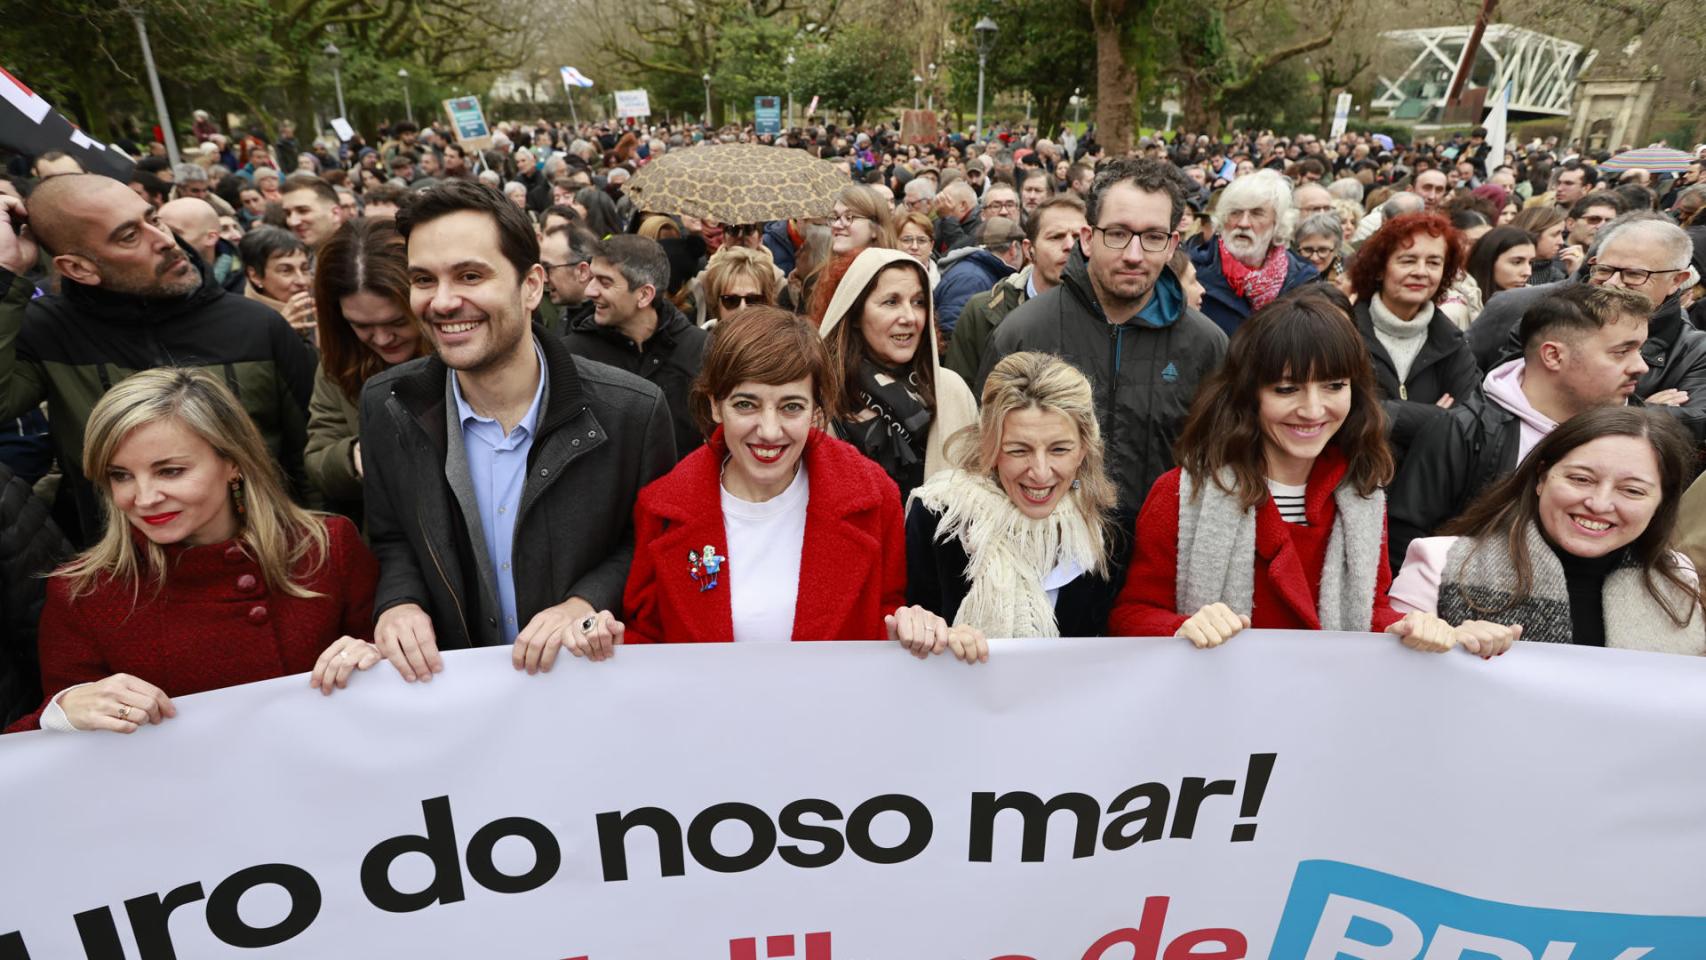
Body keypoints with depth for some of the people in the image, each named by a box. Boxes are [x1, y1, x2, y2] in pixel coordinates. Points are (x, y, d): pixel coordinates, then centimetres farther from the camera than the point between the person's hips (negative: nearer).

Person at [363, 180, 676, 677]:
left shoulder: (634, 411, -16)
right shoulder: (386, 406, -6)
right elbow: (392, 540, 8)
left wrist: (585, 604, -17)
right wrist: (398, 603, -11)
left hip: (585, 673, -2)